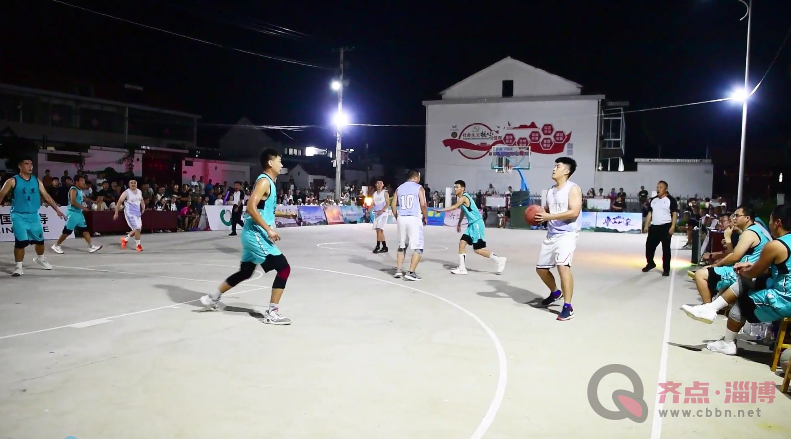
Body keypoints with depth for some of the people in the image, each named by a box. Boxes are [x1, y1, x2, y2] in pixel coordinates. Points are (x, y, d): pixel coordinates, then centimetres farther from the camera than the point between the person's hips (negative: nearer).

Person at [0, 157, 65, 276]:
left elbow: (46, 196, 8)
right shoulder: (12, 181, -6)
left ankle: (40, 258, 40)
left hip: (34, 215, 5)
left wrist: (57, 209, 4)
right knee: (20, 241, -11)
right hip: (19, 216, -4)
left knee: (40, 239, 14)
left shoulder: (37, 181, 6)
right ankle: (18, 266, 2)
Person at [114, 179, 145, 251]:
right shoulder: (126, 193, -11)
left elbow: (141, 200, 25)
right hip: (130, 214, -7)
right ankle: (138, 245, 0)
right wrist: (116, 213, -9)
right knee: (137, 228, -14)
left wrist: (143, 208, 14)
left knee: (137, 229, 11)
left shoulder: (139, 192, 7)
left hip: (137, 213, 7)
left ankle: (125, 239, 32)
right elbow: (119, 202, -8)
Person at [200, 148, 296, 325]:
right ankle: (272, 313, -8)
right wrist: (269, 230, -24)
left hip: (254, 235, 10)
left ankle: (213, 298, 36)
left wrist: (284, 214, 19)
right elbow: (251, 208, -24)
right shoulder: (264, 181, -14)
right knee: (284, 268, -11)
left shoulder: (269, 182, 16)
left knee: (245, 272, 23)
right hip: (256, 235, -10)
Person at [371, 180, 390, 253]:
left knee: (379, 229, -14)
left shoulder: (385, 193, -5)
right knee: (380, 230, 9)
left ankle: (378, 246, -10)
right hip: (376, 213, 7)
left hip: (383, 213, -7)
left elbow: (388, 203, -12)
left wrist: (382, 210, -24)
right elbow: (373, 204, 16)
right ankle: (384, 247, 16)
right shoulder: (374, 194, 13)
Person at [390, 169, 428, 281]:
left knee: (402, 246, 20)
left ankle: (398, 270, 17)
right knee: (418, 248, 1)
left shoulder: (399, 188, 12)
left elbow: (393, 205, 8)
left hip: (401, 218, 5)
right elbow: (423, 205, -10)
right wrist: (425, 217, 4)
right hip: (414, 219, -5)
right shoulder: (419, 188, -1)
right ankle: (410, 273, -6)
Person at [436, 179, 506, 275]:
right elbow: (463, 211, 27)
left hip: (477, 224, -10)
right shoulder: (461, 198, 14)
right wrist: (459, 223, 31)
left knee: (478, 249, -7)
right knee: (462, 243, 3)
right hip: (472, 224, 10)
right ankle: (462, 268, 7)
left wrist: (441, 210, -28)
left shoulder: (463, 197, -16)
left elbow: (454, 207, -29)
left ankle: (499, 260, 5)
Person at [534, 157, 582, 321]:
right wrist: (539, 215, 1)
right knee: (541, 268, 14)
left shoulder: (573, 189, -9)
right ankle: (555, 292, 42)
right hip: (551, 234, 9)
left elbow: (574, 212, -21)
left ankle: (568, 307, -20)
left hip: (567, 234, -9)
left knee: (562, 266, -27)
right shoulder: (551, 190, 14)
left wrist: (549, 216, -24)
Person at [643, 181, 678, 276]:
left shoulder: (671, 200, -5)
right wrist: (646, 226, 10)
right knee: (649, 245, 10)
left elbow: (674, 214, -8)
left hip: (665, 227, -6)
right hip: (654, 227, 6)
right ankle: (650, 263, 32)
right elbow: (649, 214, 16)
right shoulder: (653, 200, 13)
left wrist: (672, 227, -16)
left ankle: (666, 269, 7)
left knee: (666, 248, -1)